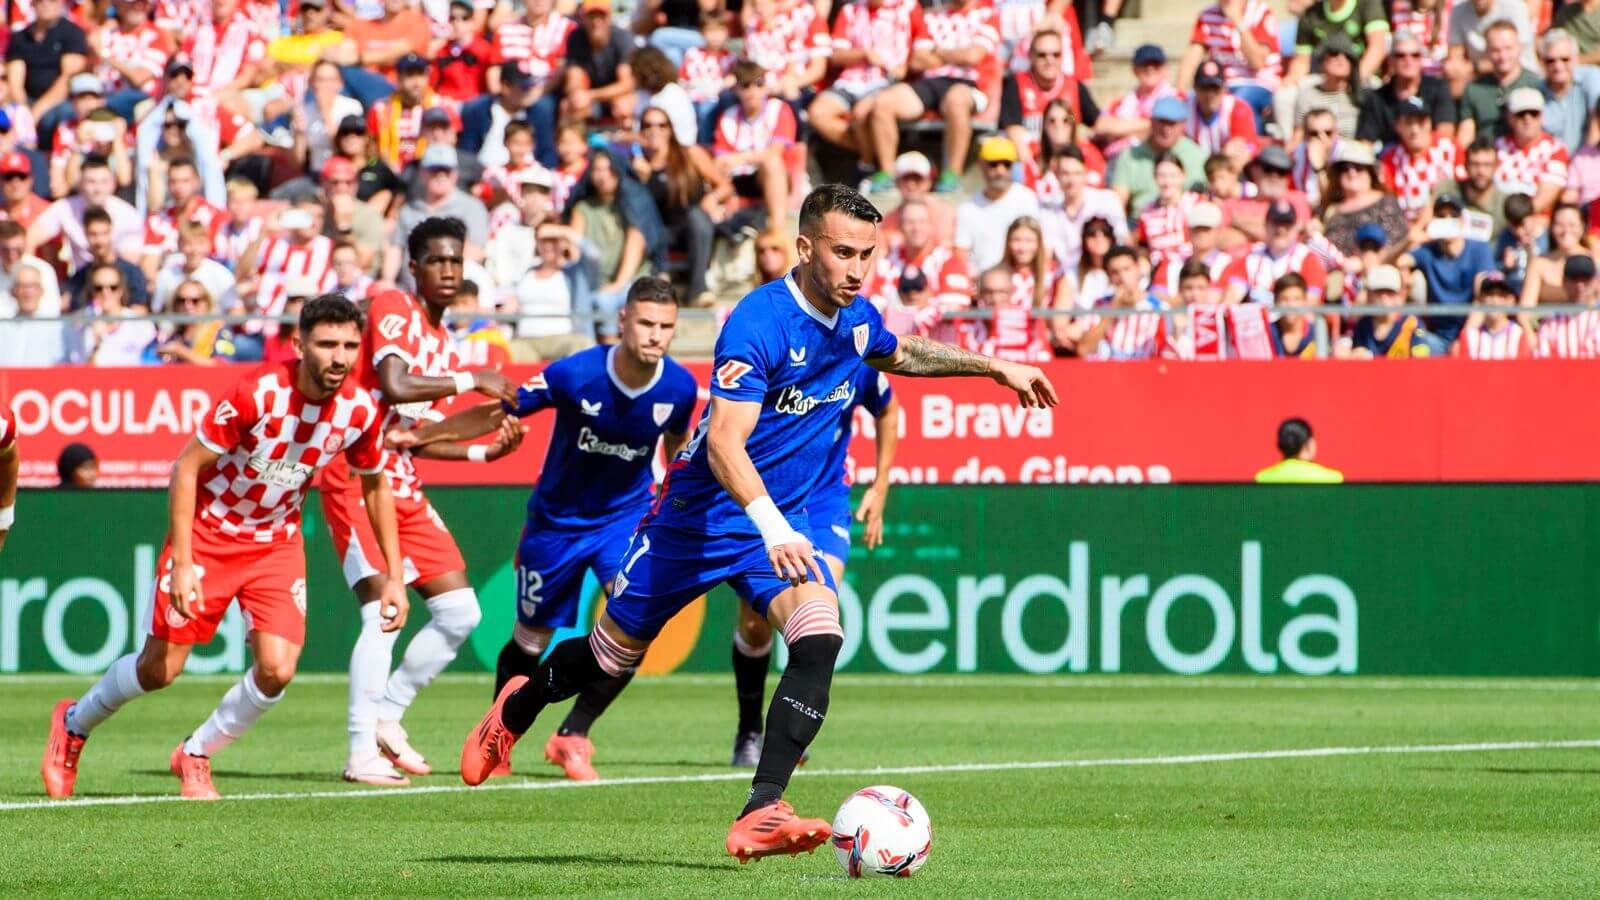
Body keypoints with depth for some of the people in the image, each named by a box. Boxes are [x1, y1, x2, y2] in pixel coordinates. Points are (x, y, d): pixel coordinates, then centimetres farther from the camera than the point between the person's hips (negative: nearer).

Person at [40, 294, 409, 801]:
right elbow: (186, 468, -19)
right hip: (209, 534, -4)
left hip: (278, 543, 4)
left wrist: (394, 577, 4)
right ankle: (74, 724, 30)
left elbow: (376, 487, 7)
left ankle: (195, 756, 12)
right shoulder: (258, 395, -26)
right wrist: (181, 563, -23)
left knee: (277, 670, -14)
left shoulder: (359, 411, -12)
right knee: (160, 669, 0)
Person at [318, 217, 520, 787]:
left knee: (459, 611, 6)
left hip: (402, 487, 9)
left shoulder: (442, 343, 16)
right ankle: (363, 754, -14)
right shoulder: (393, 309, -9)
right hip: (356, 479, -9)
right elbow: (394, 386, -26)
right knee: (384, 610, -17)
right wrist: (471, 381, -19)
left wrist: (485, 452, 10)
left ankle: (387, 716, 19)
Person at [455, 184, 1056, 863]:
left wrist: (990, 365, 21)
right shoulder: (759, 322, -26)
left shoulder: (858, 319, -2)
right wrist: (770, 525, -48)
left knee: (818, 637, -23)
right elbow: (724, 441, -35)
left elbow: (900, 355, 26)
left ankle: (761, 815, -26)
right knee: (614, 654, 11)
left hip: (784, 523, 5)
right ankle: (517, 710, 44)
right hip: (701, 518, -5)